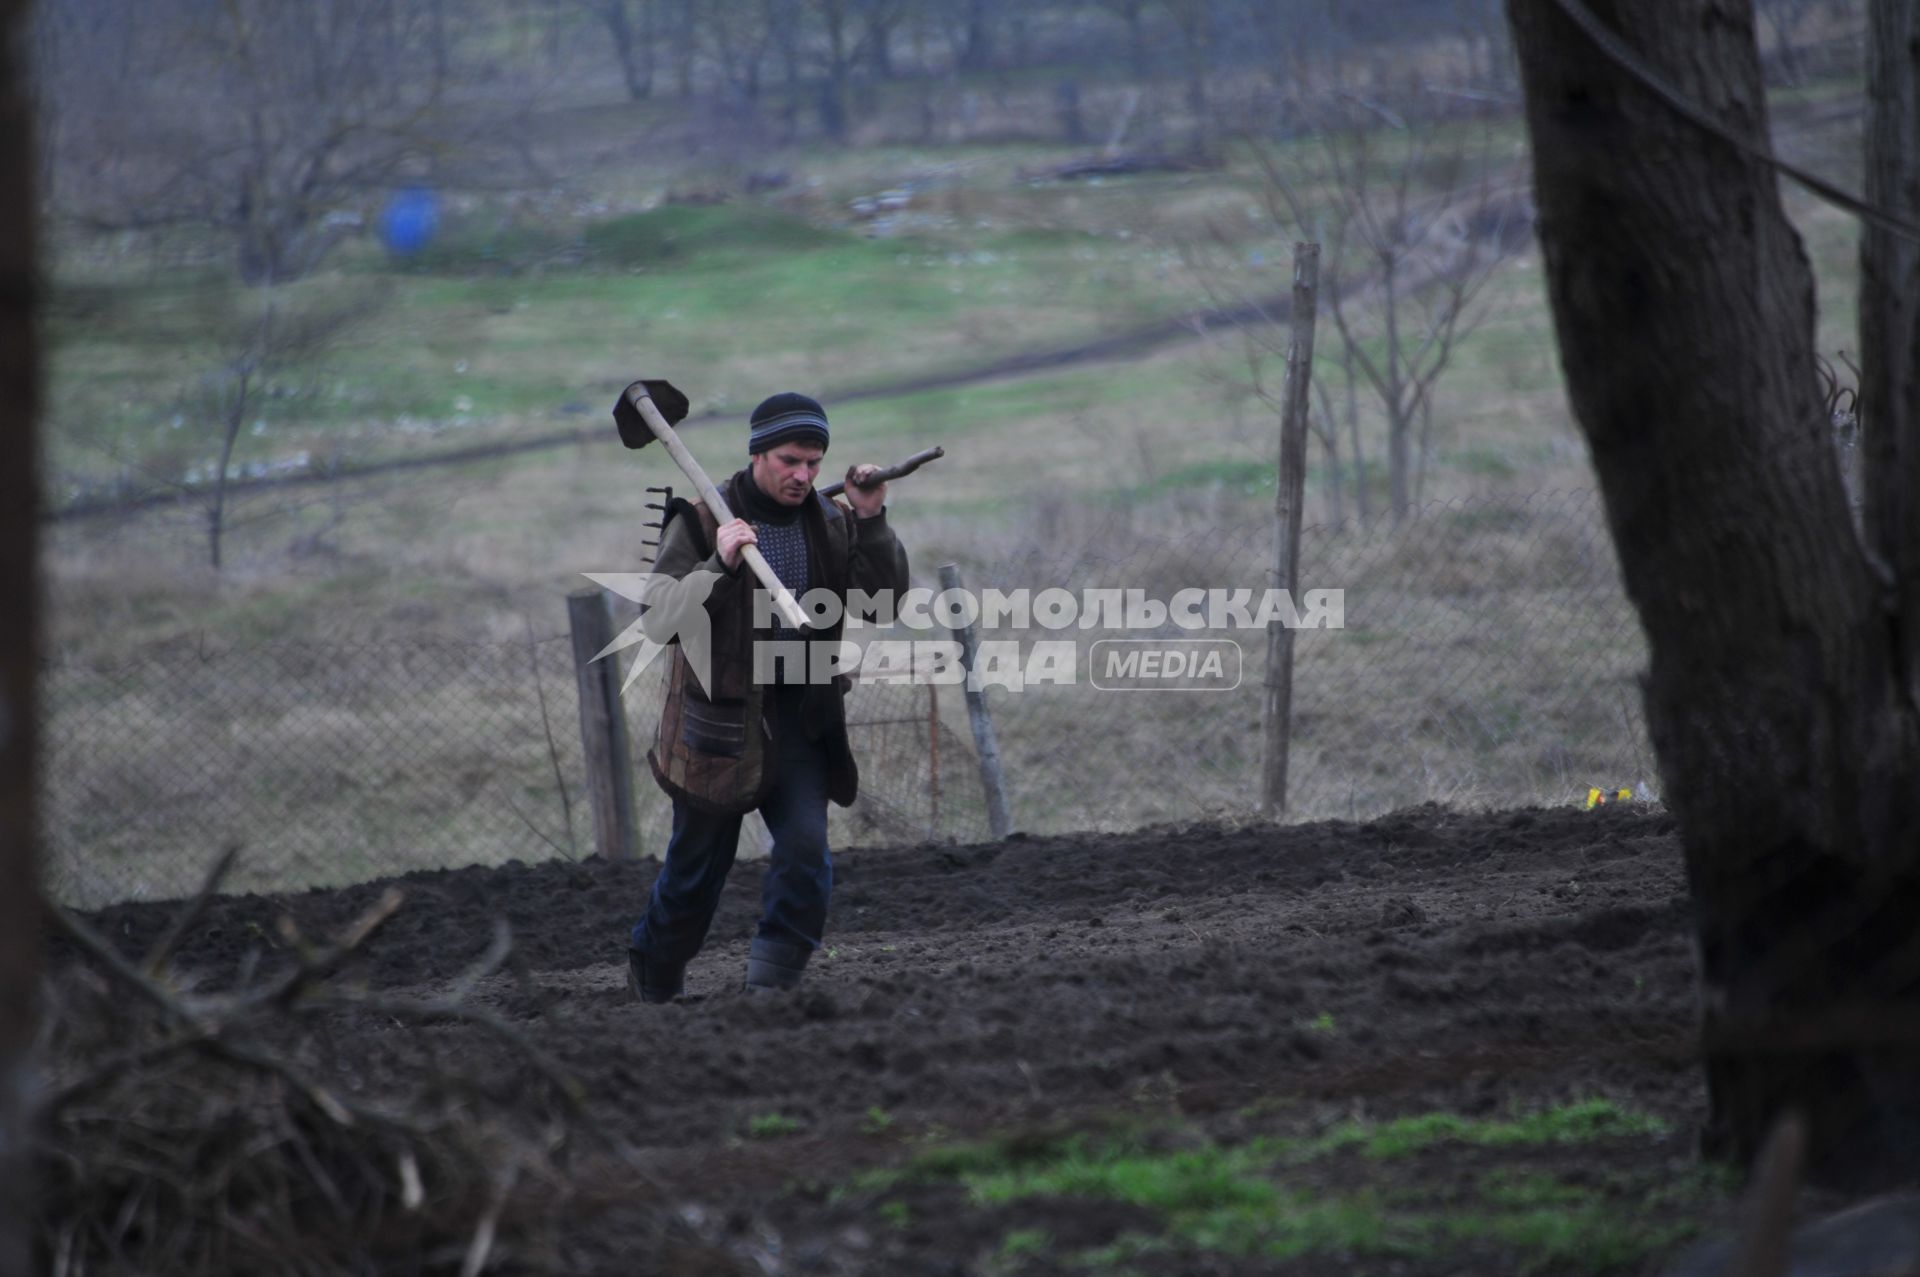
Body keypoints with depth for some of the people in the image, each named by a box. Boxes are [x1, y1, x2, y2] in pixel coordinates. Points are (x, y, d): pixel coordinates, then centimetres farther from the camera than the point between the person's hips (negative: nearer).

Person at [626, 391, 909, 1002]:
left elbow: (885, 595, -6)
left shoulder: (828, 522, 2)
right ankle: (653, 983, 33)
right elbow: (659, 618, -19)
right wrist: (719, 566, -33)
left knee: (806, 848, -15)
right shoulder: (702, 521, -11)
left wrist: (871, 524, -20)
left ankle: (771, 985, -8)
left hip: (800, 719, 3)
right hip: (720, 718, -3)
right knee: (698, 865, 9)